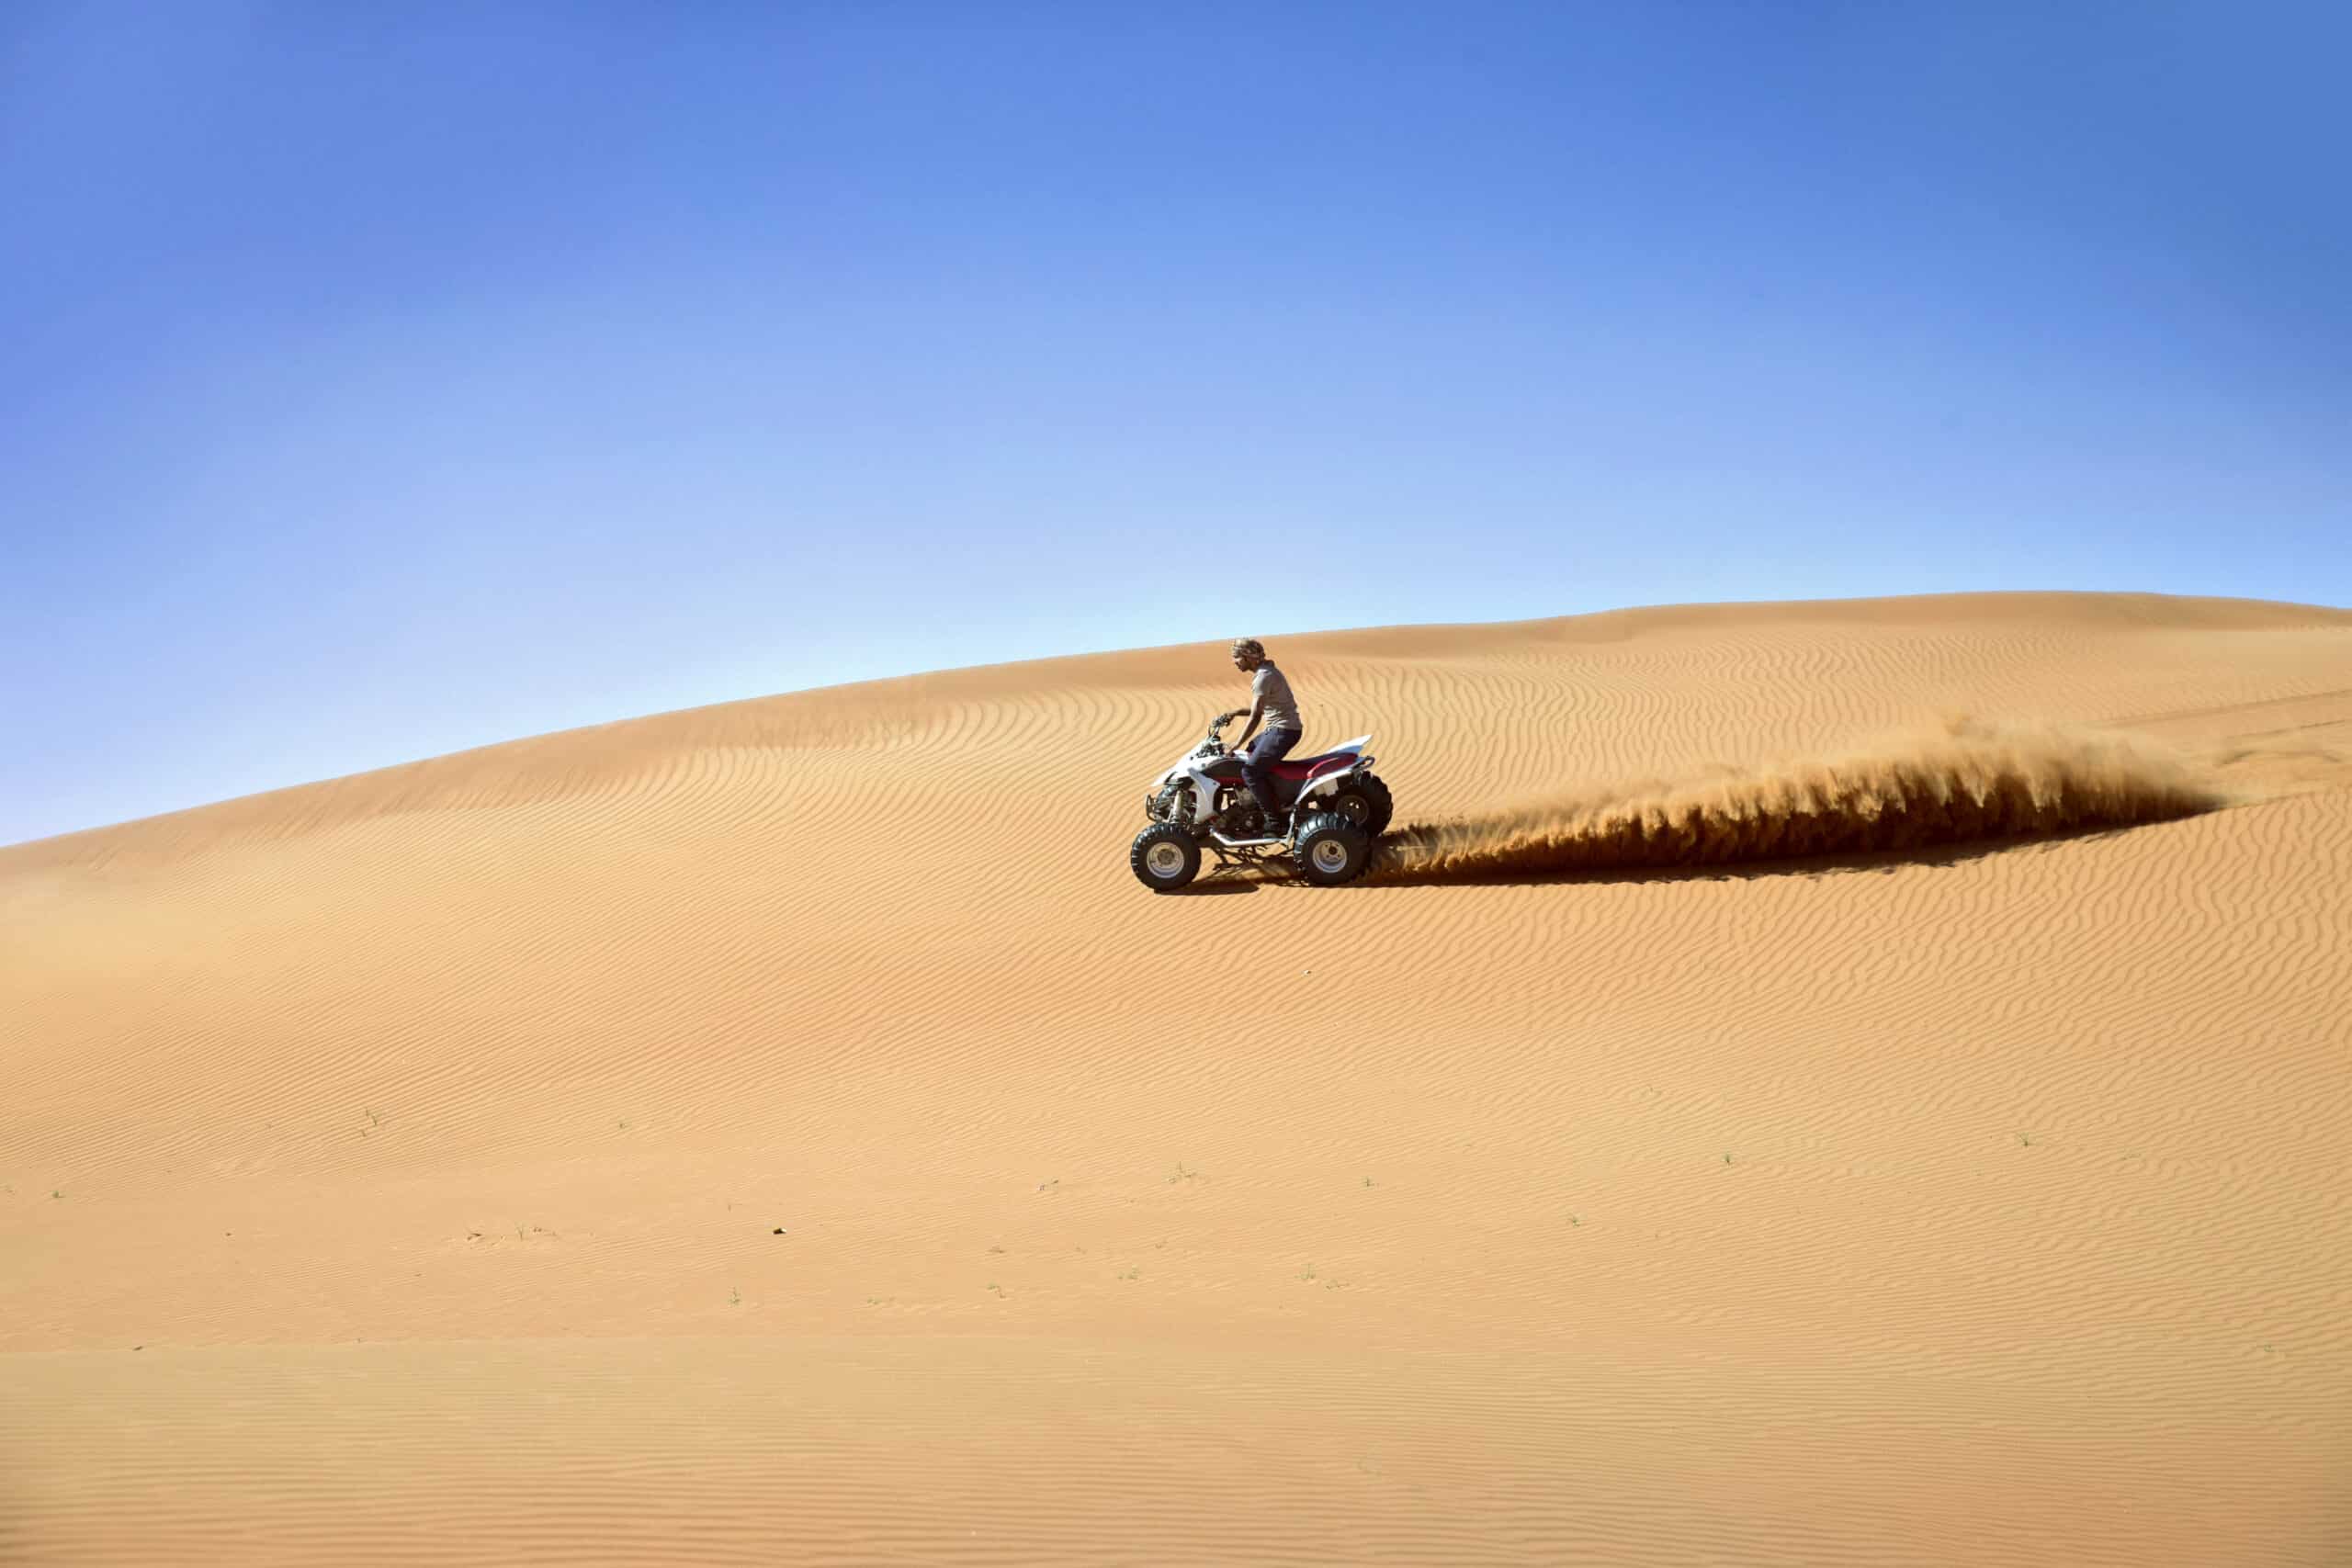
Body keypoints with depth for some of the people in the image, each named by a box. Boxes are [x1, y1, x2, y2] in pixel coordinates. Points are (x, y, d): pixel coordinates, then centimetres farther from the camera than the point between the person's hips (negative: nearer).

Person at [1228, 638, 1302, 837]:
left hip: (1283, 731, -11)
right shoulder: (1266, 671, 15)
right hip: (1278, 729, 11)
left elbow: (1255, 717, -19)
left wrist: (1237, 744, -16)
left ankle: (1275, 822, -16)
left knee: (1250, 771, -16)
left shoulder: (1263, 677, -16)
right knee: (1245, 756, 20)